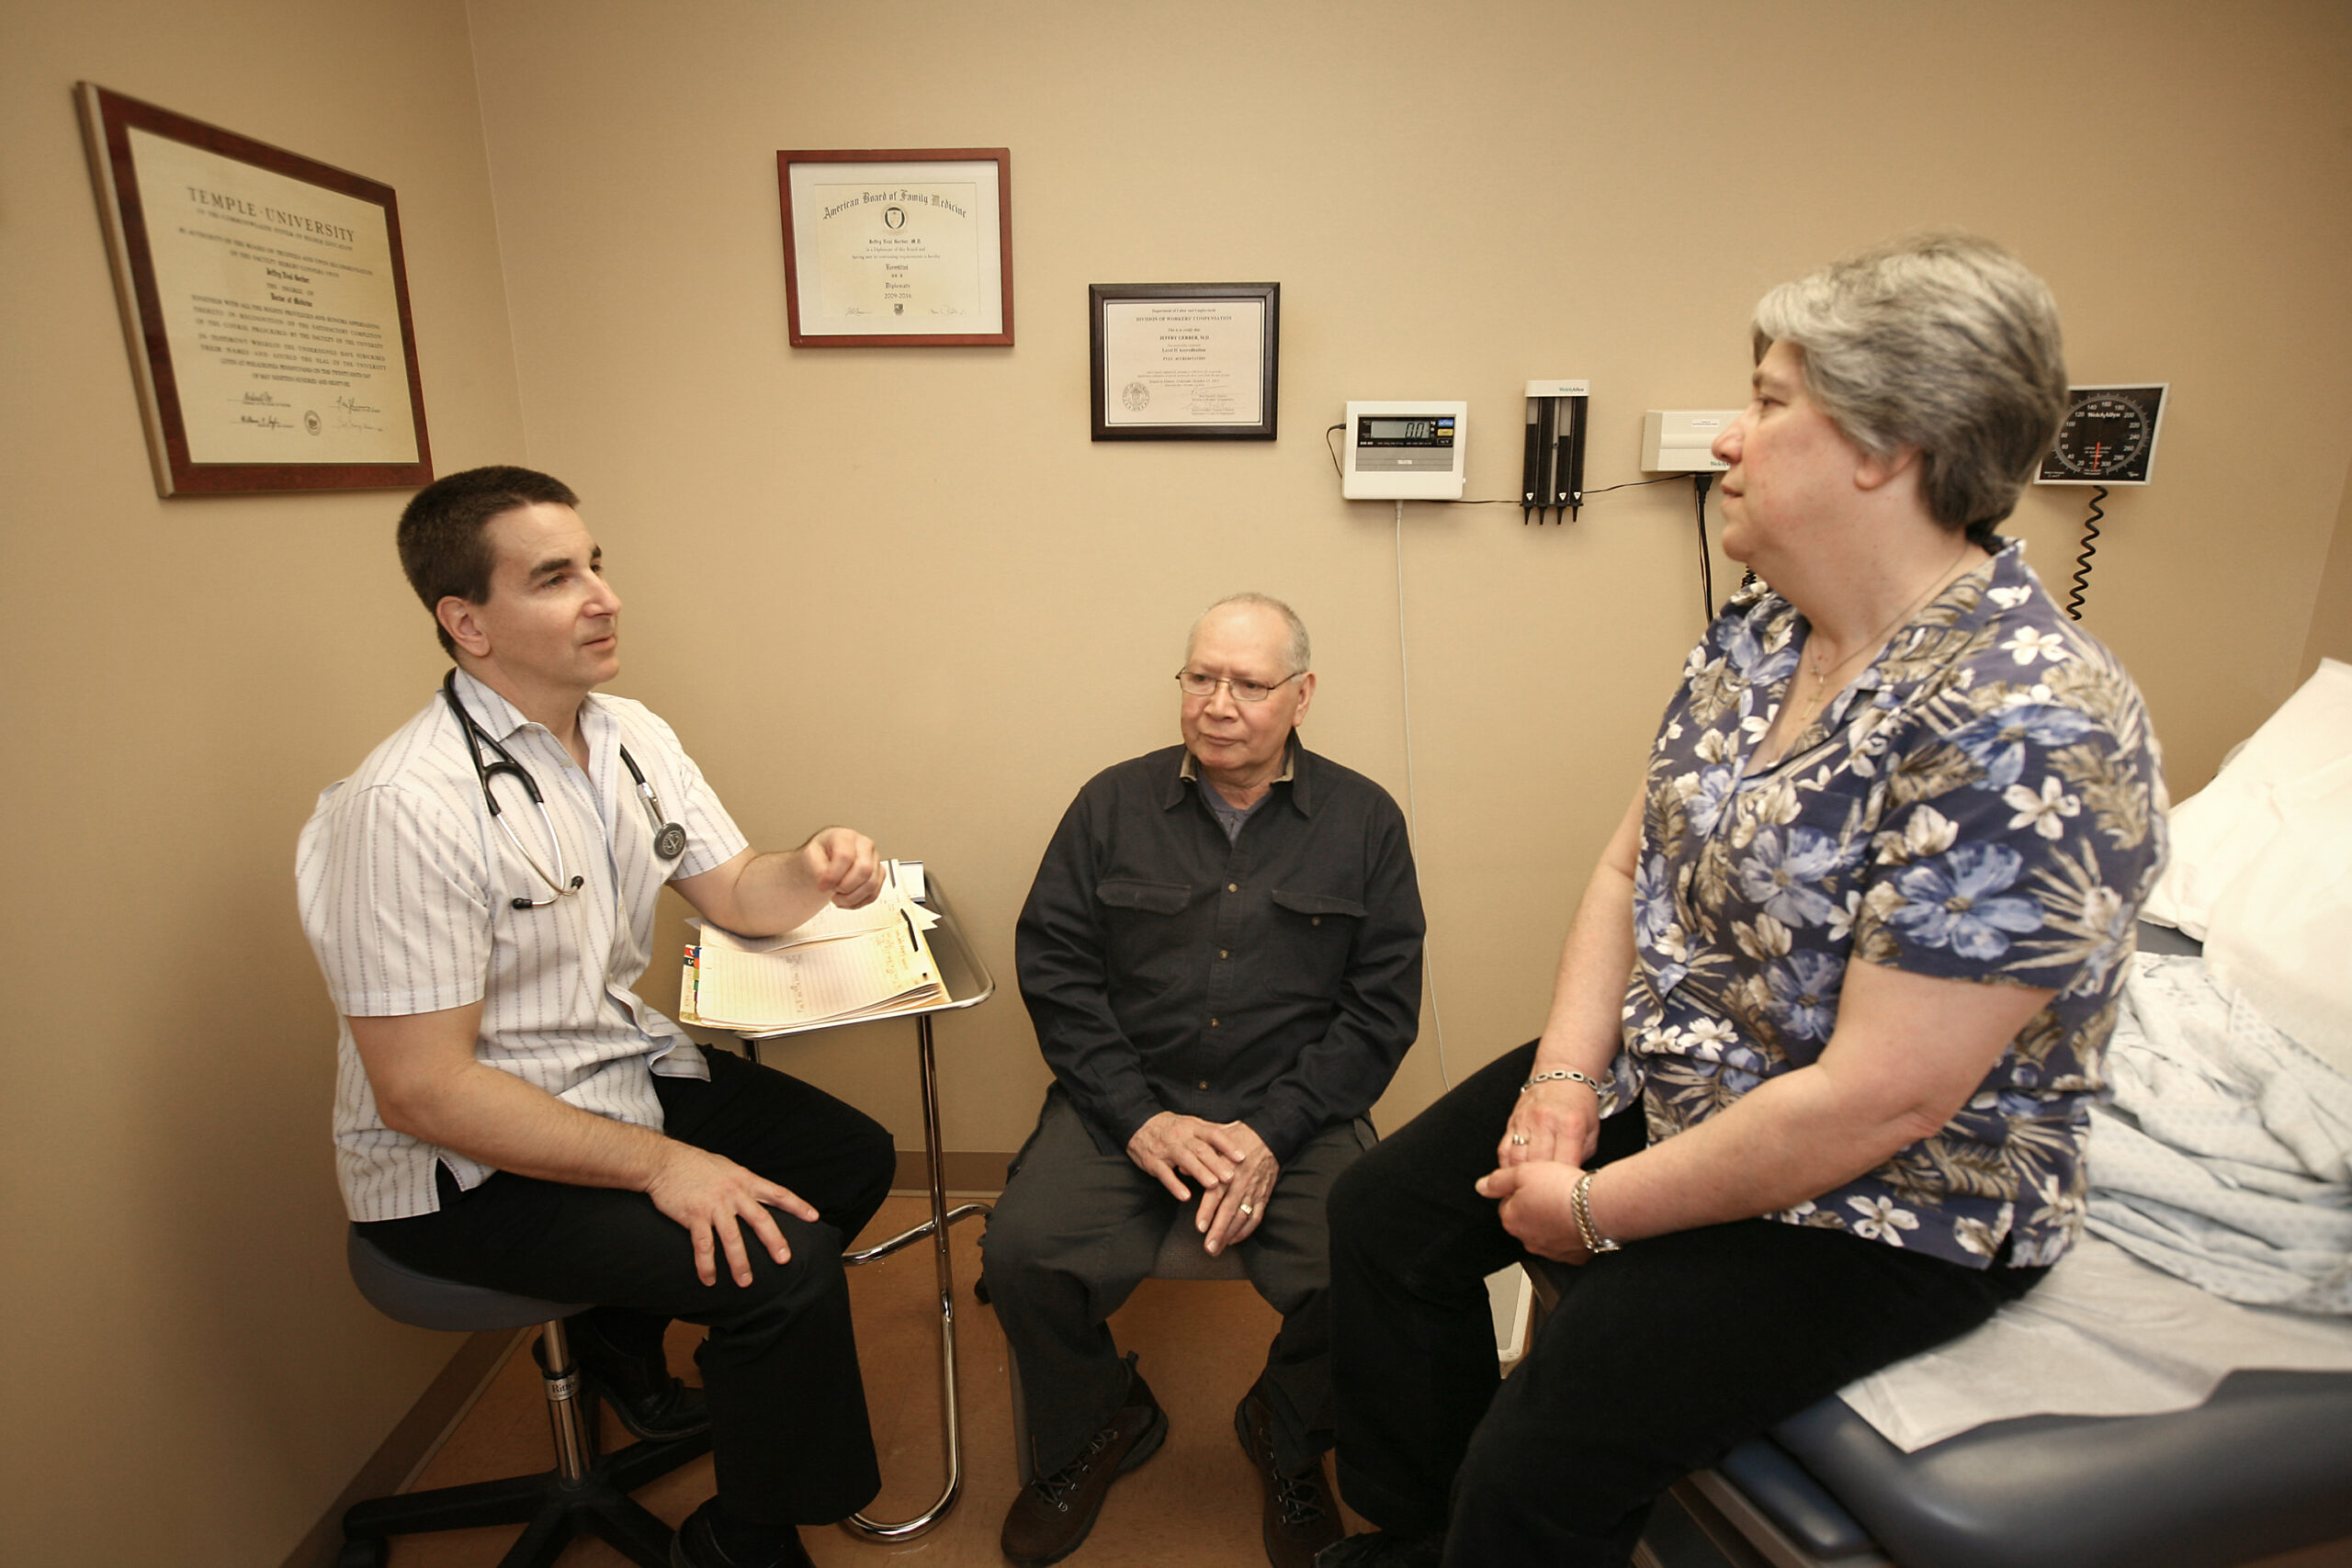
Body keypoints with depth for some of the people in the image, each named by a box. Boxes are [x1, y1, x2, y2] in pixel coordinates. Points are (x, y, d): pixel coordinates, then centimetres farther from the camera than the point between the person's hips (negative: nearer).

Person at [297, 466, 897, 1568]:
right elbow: (421, 1089, -25)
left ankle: (624, 1344, 28)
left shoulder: (632, 737, -1)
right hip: (466, 1165, -8)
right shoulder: (410, 807, -27)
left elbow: (735, 895, 7)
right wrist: (659, 1163, -24)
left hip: (623, 1074, 9)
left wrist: (816, 871, -17)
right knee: (783, 1262, -21)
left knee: (853, 1157, 7)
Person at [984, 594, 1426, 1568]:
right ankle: (1097, 1427, 15)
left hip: (1292, 1115, 0)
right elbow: (1053, 969, 1)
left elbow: (1382, 1005, 0)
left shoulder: (1364, 821, 4)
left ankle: (1285, 1441, 15)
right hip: (1125, 1103, 1)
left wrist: (1273, 1132, -12)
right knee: (1021, 1257, -21)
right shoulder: (1111, 805, 6)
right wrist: (1138, 1118, -10)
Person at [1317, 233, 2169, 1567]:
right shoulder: (1761, 632, -1)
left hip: (1880, 1206, -7)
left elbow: (1876, 1103, -28)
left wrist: (1597, 1208, -18)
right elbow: (1633, 865, 3)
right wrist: (1565, 1077, -8)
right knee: (1387, 1213, 7)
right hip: (1661, 1079, 8)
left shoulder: (2029, 732, -28)